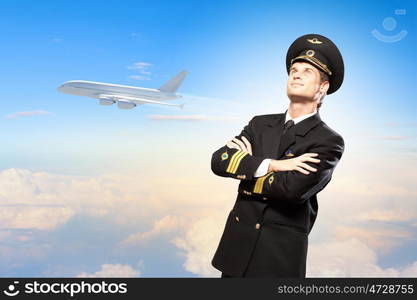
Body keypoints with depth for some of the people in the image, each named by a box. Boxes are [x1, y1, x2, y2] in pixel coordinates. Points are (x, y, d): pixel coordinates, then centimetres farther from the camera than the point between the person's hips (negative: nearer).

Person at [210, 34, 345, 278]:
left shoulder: (329, 142, -7)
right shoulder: (261, 124, 8)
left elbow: (291, 188, -21)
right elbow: (219, 161, -5)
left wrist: (243, 168, -6)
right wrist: (270, 165, -17)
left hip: (281, 257, -4)